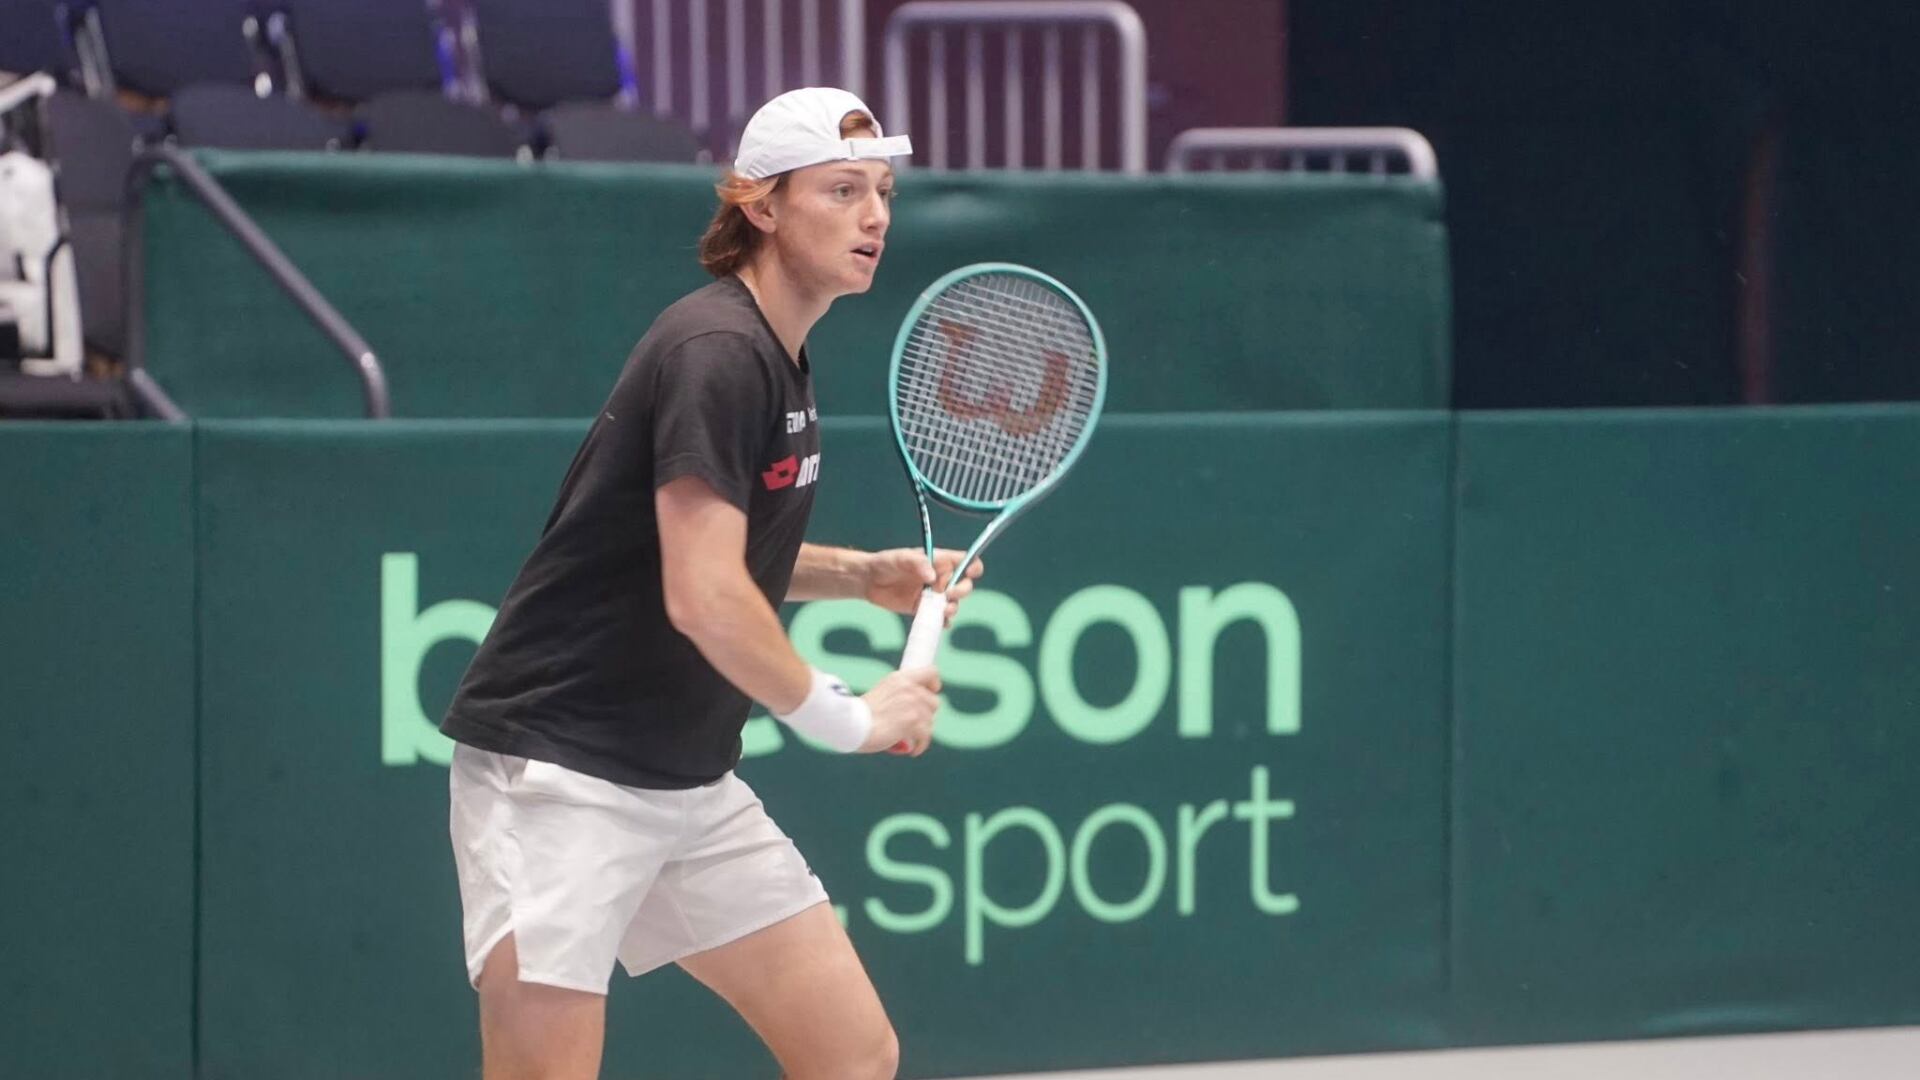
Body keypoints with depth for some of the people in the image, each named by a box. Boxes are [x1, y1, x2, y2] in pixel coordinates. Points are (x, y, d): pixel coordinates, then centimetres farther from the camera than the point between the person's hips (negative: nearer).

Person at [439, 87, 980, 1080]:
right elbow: (701, 599, -25)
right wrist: (848, 718, -14)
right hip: (556, 768, -10)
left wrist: (868, 575, 10)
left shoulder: (777, 360, 12)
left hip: (692, 790, 10)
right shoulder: (717, 353, -18)